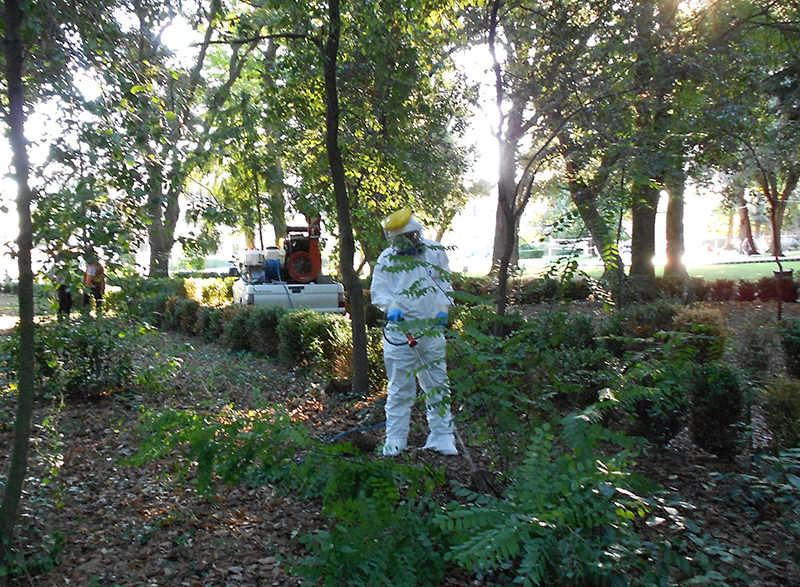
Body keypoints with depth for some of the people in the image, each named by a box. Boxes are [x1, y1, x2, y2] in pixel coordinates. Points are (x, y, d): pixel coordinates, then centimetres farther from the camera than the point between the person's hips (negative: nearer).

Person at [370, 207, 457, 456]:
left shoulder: (435, 252, 5)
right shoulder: (387, 259, 1)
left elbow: (444, 284, 13)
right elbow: (378, 291, 1)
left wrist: (443, 309, -3)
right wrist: (392, 307, -19)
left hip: (432, 330, 2)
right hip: (400, 330, -2)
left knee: (437, 385, 8)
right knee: (399, 389, 4)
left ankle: (440, 438, 20)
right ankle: (394, 441, 15)